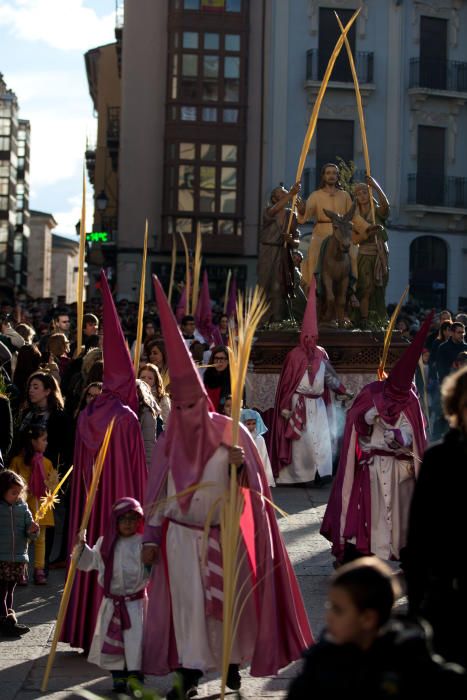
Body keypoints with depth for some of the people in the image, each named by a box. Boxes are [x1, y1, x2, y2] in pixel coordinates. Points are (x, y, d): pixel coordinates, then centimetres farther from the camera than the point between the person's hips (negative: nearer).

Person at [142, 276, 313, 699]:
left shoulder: (229, 432, -9)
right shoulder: (170, 440, -2)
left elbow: (254, 481, -9)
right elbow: (157, 490, 3)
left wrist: (240, 464, -31)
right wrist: (151, 538, 2)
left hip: (223, 534, -1)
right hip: (181, 535, 1)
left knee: (227, 599, 9)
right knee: (186, 601, -2)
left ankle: (232, 660, 28)